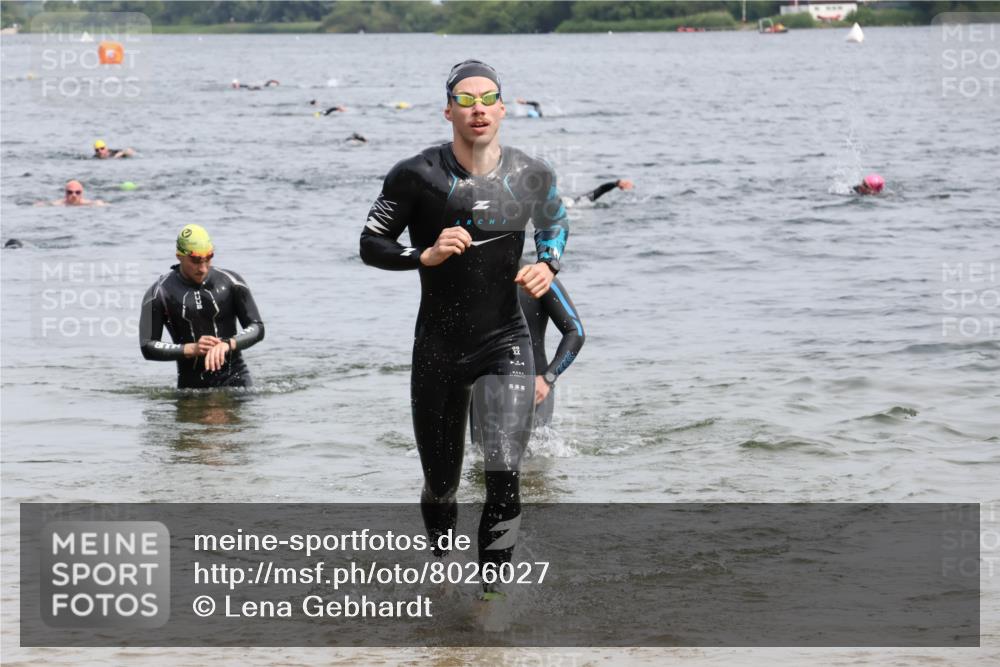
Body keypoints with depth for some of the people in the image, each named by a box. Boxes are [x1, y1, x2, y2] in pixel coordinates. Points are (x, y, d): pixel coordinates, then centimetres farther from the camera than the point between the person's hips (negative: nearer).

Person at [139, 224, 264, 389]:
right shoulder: (159, 293, -3)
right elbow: (148, 348, -5)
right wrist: (192, 349, -18)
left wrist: (227, 344, -18)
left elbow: (257, 328, 1)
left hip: (234, 378, 1)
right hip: (191, 385, 0)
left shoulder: (230, 282, 2)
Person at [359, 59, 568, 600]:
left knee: (503, 473, -18)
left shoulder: (532, 176, -1)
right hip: (438, 348, 0)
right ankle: (442, 563, 42)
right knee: (440, 483, 12)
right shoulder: (417, 176, -9)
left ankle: (492, 587, -7)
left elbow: (554, 224, 19)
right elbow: (371, 244, -2)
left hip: (505, 343, 0)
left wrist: (548, 265, -1)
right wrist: (425, 255, -20)